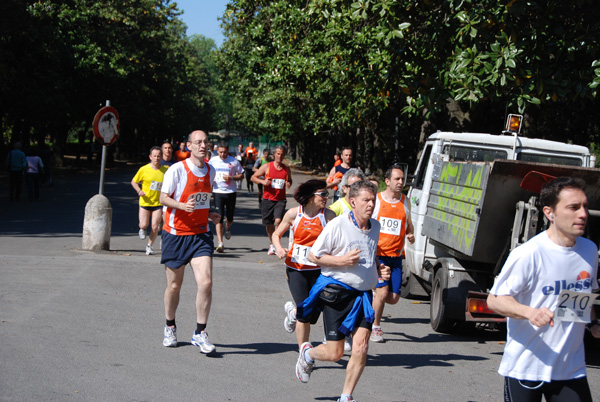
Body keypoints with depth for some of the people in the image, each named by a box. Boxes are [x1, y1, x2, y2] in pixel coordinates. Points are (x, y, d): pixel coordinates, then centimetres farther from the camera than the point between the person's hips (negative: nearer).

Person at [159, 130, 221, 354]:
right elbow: (164, 197, -7)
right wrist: (182, 205, -24)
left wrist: (210, 215, 7)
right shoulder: (177, 169, -9)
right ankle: (170, 327, 31)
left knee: (206, 282, -12)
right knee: (174, 285, 7)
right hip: (176, 234, -3)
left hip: (200, 234, 3)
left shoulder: (210, 171, 8)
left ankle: (200, 333, -1)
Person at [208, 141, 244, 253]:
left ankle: (227, 228, 47)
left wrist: (232, 178, -13)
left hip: (231, 192, 0)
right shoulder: (213, 161, 3)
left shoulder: (234, 161, 0)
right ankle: (220, 243, -10)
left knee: (230, 217, 9)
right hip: (217, 192, 0)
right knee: (219, 218, -10)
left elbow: (241, 175, 5)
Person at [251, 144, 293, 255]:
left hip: (280, 200, 0)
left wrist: (289, 184, -1)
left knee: (278, 221, -20)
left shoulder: (287, 169, 6)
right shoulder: (266, 167, -1)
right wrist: (263, 181, -14)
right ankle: (271, 244, 31)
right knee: (269, 224, 9)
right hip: (268, 199, 0)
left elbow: (289, 180, 23)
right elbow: (253, 177, 4)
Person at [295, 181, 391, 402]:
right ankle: (307, 353, 33)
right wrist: (342, 261, -19)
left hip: (363, 294, 5)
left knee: (361, 346, -11)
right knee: (334, 353, -2)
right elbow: (313, 255, -6)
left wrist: (379, 269, 7)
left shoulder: (375, 226, 10)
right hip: (337, 292, -5)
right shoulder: (337, 225, -10)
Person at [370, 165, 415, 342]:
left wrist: (410, 235, 3)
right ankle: (375, 327, 8)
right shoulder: (376, 199, -1)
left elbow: (409, 224, 25)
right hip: (377, 254, -4)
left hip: (396, 256, 4)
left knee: (394, 298, -2)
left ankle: (373, 297, 31)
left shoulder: (405, 201, 11)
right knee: (383, 292, -13)